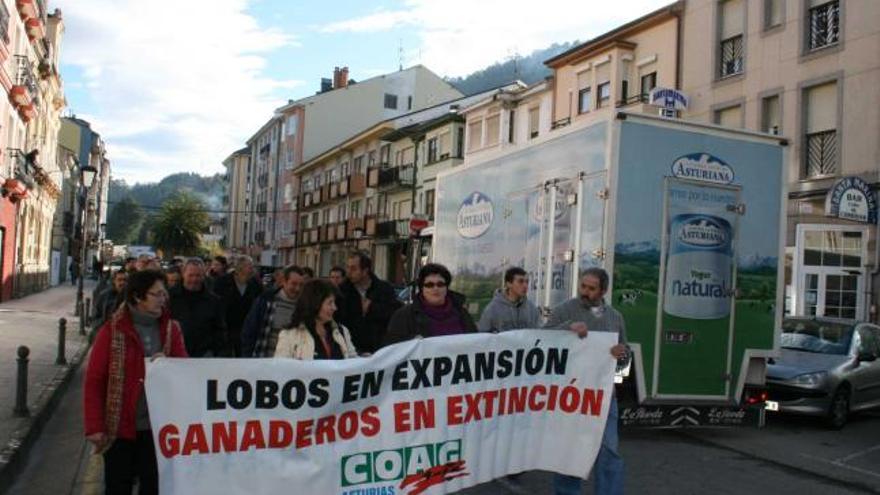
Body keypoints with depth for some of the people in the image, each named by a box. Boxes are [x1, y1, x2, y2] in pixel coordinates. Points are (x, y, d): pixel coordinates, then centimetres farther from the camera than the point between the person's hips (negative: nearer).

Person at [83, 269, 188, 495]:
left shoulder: (171, 328, 3)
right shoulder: (112, 330, -7)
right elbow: (93, 381, -6)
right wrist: (94, 427, -10)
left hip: (158, 426, 3)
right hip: (120, 426, -2)